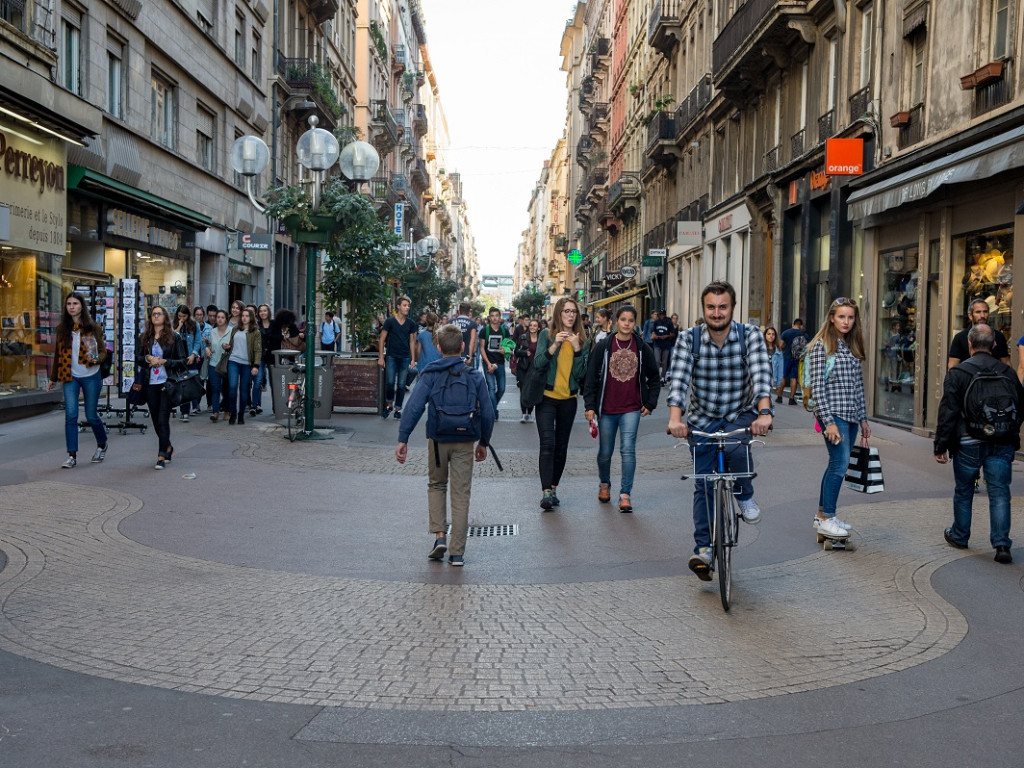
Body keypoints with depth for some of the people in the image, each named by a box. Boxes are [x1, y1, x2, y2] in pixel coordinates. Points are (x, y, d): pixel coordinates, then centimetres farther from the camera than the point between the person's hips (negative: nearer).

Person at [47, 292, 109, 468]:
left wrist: (97, 358, -22)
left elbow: (103, 350, 2)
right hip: (70, 377, 2)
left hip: (91, 376, -2)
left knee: (91, 415, 5)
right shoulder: (62, 328, 6)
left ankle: (102, 445, 32)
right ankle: (72, 456, -5)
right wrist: (53, 378, 18)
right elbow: (58, 354, 14)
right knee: (70, 415, -8)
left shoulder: (93, 327, 0)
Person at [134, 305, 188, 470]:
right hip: (150, 384, 4)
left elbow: (183, 361, 0)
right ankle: (168, 447, 33)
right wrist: (149, 358, -12)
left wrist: (165, 361, -12)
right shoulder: (143, 337, 10)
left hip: (167, 383, -4)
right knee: (155, 420, 12)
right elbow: (137, 357, 7)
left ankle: (162, 456, -8)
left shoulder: (174, 337, 1)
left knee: (163, 420, -9)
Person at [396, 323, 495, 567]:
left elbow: (414, 406, -12)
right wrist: (483, 442, 15)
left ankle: (439, 535, 7)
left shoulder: (431, 374, -2)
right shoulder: (474, 376, 2)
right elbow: (487, 413, 3)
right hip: (465, 442, 0)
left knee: (436, 485, 21)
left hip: (438, 440, 0)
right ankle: (457, 553, 7)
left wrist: (403, 439, -11)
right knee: (461, 495, 6)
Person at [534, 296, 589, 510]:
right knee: (548, 444, -14)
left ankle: (553, 489, 19)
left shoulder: (581, 340, 6)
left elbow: (581, 374, -2)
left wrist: (577, 348, -14)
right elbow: (538, 363, -11)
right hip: (547, 397, -3)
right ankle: (546, 492, -17)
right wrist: (555, 344, -22)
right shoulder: (547, 334, -1)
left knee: (561, 447, 8)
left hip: (568, 399, 3)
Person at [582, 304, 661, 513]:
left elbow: (654, 377, 12)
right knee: (605, 452, 11)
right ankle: (604, 484, 38)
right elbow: (591, 377, 0)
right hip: (606, 409, 0)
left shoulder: (643, 348, 1)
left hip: (632, 409, 0)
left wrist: (650, 404, 6)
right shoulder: (603, 346, -2)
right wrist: (590, 406, -5)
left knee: (628, 449, -10)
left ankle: (625, 494, -3)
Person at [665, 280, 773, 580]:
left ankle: (745, 497, -2)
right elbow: (679, 379, -23)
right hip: (703, 419, 1)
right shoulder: (689, 339, -12)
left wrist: (764, 413, -42)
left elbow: (761, 375, -25)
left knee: (736, 449, -32)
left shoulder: (750, 335, -12)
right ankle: (703, 549, 13)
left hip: (741, 415, -1)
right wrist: (675, 418, -39)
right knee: (703, 485, 1)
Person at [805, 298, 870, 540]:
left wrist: (863, 418, 16)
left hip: (851, 416, 7)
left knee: (837, 465, 10)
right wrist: (828, 421, -17)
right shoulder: (822, 346, -7)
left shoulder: (853, 347, 15)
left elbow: (858, 386, 18)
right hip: (833, 414, -7)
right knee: (840, 464, -10)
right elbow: (817, 387, -12)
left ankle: (822, 515, 18)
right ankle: (826, 519, -2)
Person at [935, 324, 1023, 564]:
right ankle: (1002, 544, -5)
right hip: (1002, 445, 2)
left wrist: (941, 446, -5)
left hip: (969, 445, -2)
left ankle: (959, 536, 28)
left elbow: (948, 412, -10)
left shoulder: (957, 372, -7)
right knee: (999, 493, 3)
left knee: (963, 491, 14)